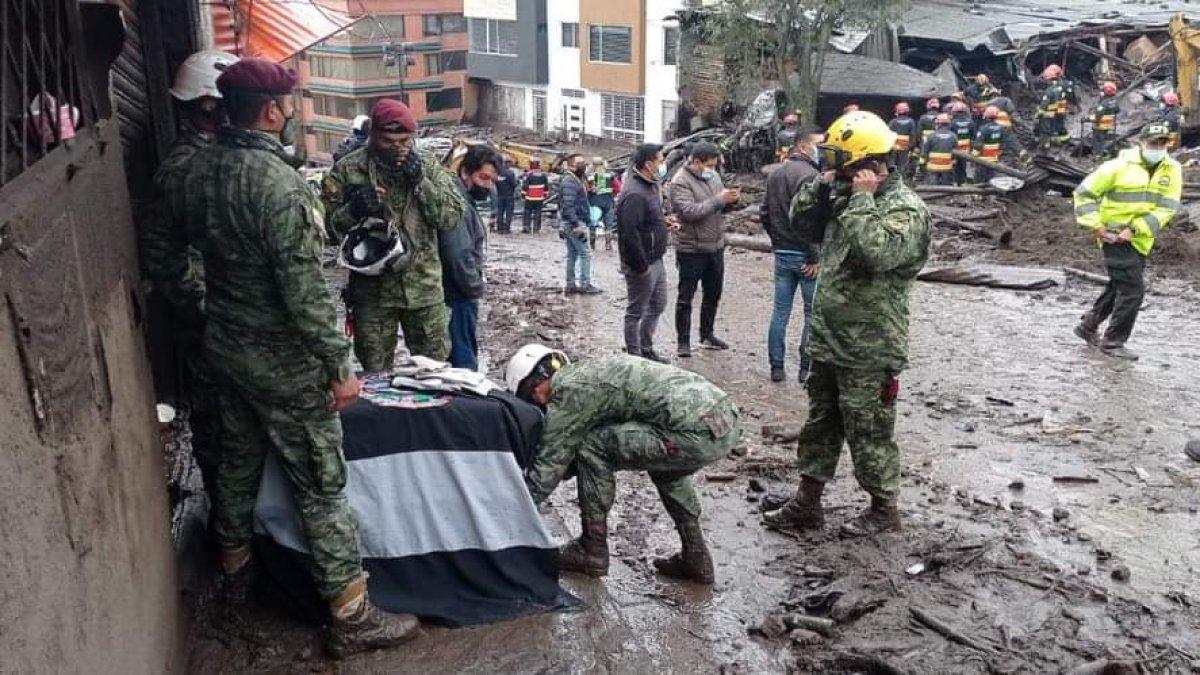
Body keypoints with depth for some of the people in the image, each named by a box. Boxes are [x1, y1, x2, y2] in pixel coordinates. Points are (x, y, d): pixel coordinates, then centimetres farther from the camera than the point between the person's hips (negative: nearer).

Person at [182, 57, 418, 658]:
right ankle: (351, 617, 10)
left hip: (224, 344, 9)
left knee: (238, 462, 24)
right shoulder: (278, 183, -25)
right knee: (321, 486, 0)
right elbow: (304, 290, -26)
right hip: (282, 360, -8)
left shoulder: (203, 166, 1)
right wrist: (340, 366, -19)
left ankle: (236, 569, 44)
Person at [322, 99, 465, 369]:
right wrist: (353, 210, -22)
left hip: (424, 287, 1)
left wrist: (420, 180, -15)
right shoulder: (347, 170, -2)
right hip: (372, 289, -1)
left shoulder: (428, 166, 3)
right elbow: (328, 225, -2)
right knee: (375, 377, 8)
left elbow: (453, 216, -4)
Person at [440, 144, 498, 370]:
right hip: (459, 298, -10)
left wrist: (474, 286, 11)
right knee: (464, 360, -5)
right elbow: (460, 256, -26)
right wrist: (475, 288, -13)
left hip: (462, 295, 10)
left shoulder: (464, 200, 13)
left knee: (465, 355, 18)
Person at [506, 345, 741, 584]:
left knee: (593, 448, 0)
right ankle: (696, 558, 32)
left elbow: (548, 467, 5)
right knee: (665, 463, 36)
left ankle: (592, 553, 13)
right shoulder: (588, 371, 27)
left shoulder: (567, 392, 0)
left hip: (698, 434, -10)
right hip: (728, 416, 10)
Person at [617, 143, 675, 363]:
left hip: (656, 260, 10)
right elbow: (629, 233, -29)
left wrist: (664, 222, 7)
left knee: (658, 305, 20)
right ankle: (634, 356, 14)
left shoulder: (650, 186, 11)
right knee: (636, 311, 3)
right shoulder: (634, 194, -24)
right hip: (641, 264, -10)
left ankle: (646, 349, 34)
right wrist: (641, 266, -24)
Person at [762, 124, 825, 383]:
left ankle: (776, 367, 14)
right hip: (805, 256, -8)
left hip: (781, 254, 8)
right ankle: (807, 367, 6)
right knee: (813, 313, 3)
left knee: (780, 312, 11)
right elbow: (810, 219, -21)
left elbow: (765, 214, 17)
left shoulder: (775, 174, 13)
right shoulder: (810, 175, -15)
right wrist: (815, 257, -16)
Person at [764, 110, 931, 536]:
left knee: (869, 432, 5)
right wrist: (823, 186, -1)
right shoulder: (849, 197, 9)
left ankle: (884, 509, 23)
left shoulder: (907, 209, -16)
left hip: (868, 352, -8)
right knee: (820, 424, 15)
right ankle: (806, 505, 27)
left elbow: (874, 252, -34)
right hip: (829, 341, 8)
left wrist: (862, 198, -22)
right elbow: (799, 216, 15)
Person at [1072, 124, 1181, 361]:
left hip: (1140, 241, 6)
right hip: (1114, 237, -6)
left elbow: (1167, 208, -7)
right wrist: (1094, 224, -14)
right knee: (1133, 289, -11)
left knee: (1118, 287, 19)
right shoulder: (1120, 166, -11)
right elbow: (1084, 192, -7)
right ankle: (1112, 342, 0)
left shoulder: (1172, 170, 0)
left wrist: (1135, 229, -18)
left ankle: (1088, 327, 37)